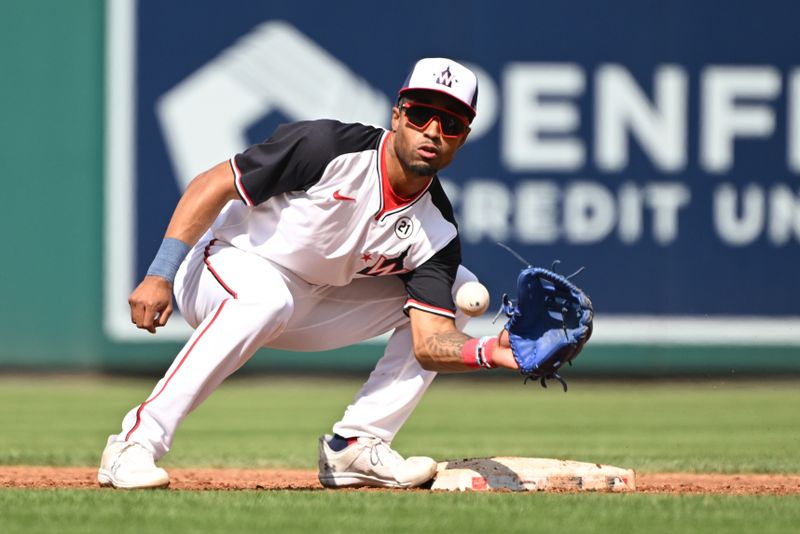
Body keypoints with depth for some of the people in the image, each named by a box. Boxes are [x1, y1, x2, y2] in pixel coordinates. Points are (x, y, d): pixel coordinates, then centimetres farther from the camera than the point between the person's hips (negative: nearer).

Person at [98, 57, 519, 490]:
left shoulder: (436, 231, -10)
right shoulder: (328, 147, -24)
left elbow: (430, 342, -14)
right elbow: (213, 185, -20)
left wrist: (489, 353, -35)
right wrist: (160, 275, -26)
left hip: (311, 308, 6)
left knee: (460, 289, 0)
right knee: (266, 298, -41)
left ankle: (354, 444, -3)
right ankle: (135, 445, -36)